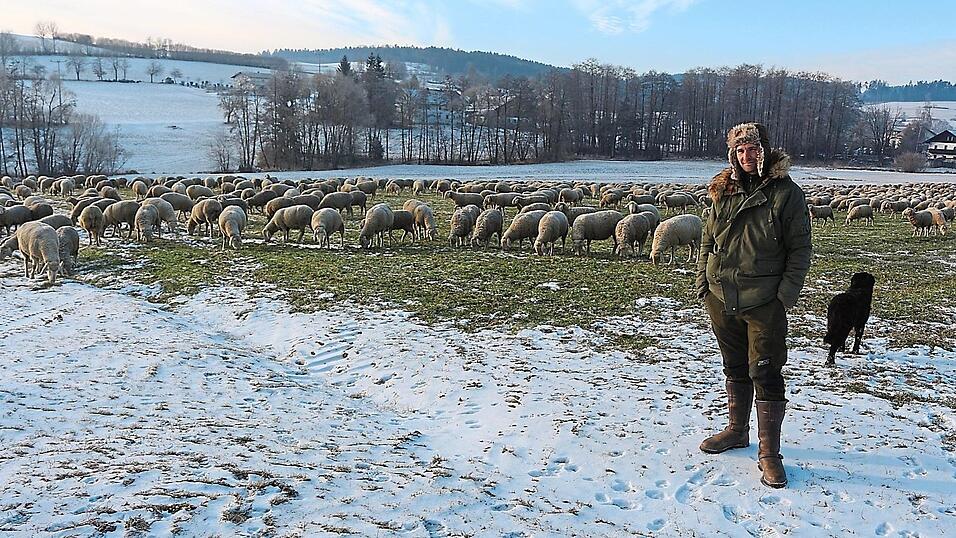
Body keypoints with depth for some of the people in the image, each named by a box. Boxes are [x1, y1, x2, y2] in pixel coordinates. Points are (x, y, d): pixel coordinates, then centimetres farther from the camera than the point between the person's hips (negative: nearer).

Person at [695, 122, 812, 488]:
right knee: (735, 368, 18)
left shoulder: (786, 192, -5)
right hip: (721, 297, 5)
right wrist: (703, 282, 6)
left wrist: (786, 293, -11)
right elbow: (707, 240, 14)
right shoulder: (723, 190, 7)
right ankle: (737, 430, 35)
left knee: (765, 374, -4)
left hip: (764, 302, -4)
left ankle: (769, 452, 7)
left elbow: (800, 248, -4)